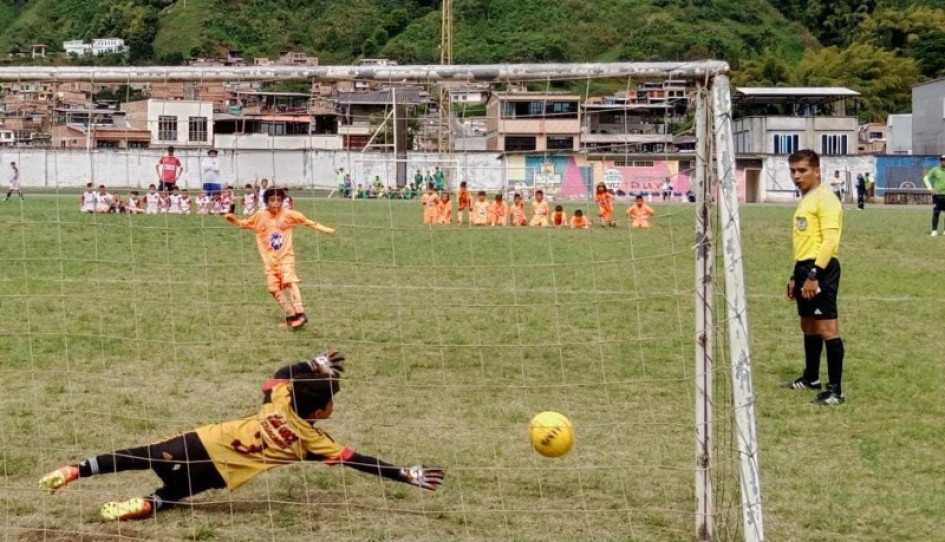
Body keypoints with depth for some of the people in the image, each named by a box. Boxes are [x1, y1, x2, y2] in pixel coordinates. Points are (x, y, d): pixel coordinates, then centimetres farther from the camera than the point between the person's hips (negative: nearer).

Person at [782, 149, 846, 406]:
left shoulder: (825, 198, -12)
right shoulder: (805, 199, 18)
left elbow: (830, 240, -20)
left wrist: (813, 274, -24)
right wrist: (796, 276, 26)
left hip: (821, 269, -10)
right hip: (805, 268, 10)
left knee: (827, 327, -10)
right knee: (808, 326, 19)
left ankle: (835, 390, -10)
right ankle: (811, 378, 34)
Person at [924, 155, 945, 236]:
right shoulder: (935, 170, 1)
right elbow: (926, 178, 3)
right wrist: (930, 188, -8)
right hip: (937, 195, -1)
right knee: (935, 213, -1)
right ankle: (934, 230, 4)